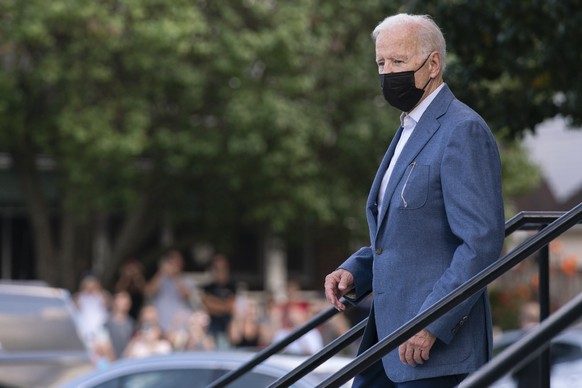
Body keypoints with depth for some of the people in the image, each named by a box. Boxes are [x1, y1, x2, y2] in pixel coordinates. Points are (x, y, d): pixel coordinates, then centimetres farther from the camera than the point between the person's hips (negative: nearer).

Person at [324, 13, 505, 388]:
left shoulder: (464, 131, -13)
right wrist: (353, 272, 8)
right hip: (387, 339, 9)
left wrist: (431, 325, -22)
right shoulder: (410, 132, 18)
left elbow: (482, 241, -20)